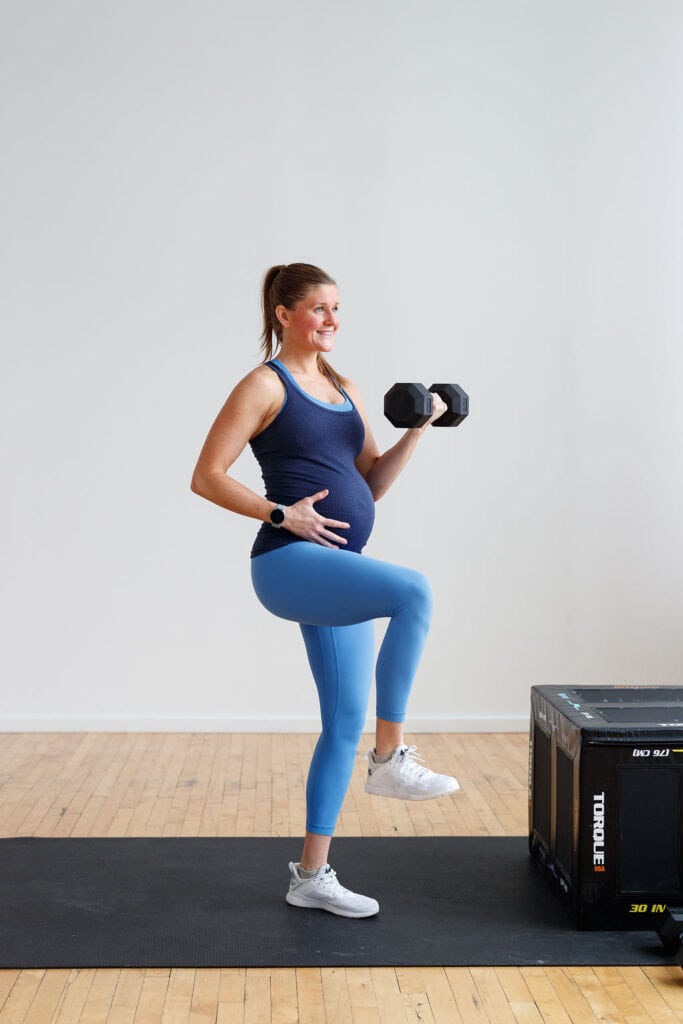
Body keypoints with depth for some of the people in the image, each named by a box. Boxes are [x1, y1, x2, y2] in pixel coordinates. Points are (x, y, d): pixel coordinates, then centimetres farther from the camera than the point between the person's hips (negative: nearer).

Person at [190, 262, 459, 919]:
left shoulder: (344, 389, 18)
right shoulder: (264, 385, -2)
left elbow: (372, 484, 17)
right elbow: (206, 477, -7)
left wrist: (416, 430, 4)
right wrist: (283, 514, -15)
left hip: (339, 570, 8)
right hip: (290, 563, -8)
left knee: (346, 722, 7)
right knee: (413, 591, -30)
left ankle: (311, 876, 18)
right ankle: (390, 759, -16)